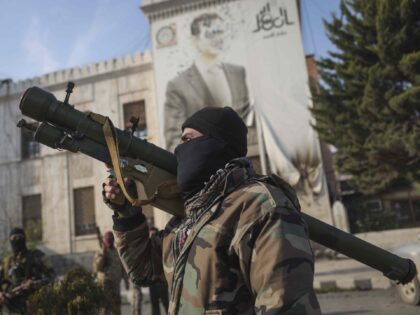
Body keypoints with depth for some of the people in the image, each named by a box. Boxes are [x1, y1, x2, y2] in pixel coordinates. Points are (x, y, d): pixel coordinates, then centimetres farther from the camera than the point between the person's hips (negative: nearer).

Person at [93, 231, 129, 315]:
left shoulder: (118, 253, 11)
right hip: (105, 283, -5)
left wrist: (126, 280, 11)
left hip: (115, 283, 5)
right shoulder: (100, 253, -1)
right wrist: (102, 254, -17)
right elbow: (96, 268, -14)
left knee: (117, 304, 11)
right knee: (106, 305, -8)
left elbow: (123, 268, 14)